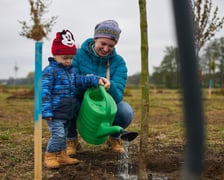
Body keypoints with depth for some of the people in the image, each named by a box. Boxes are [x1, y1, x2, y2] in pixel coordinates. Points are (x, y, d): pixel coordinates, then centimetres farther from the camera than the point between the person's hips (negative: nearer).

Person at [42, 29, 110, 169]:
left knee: (63, 134, 16)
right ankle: (50, 157, 4)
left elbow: (80, 80, 10)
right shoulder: (50, 71, -13)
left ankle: (62, 156, 27)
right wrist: (46, 112, -22)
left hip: (67, 112, 8)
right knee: (58, 134, -11)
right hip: (55, 112, -8)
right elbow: (44, 92, -17)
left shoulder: (71, 70, 14)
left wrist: (96, 80, -6)